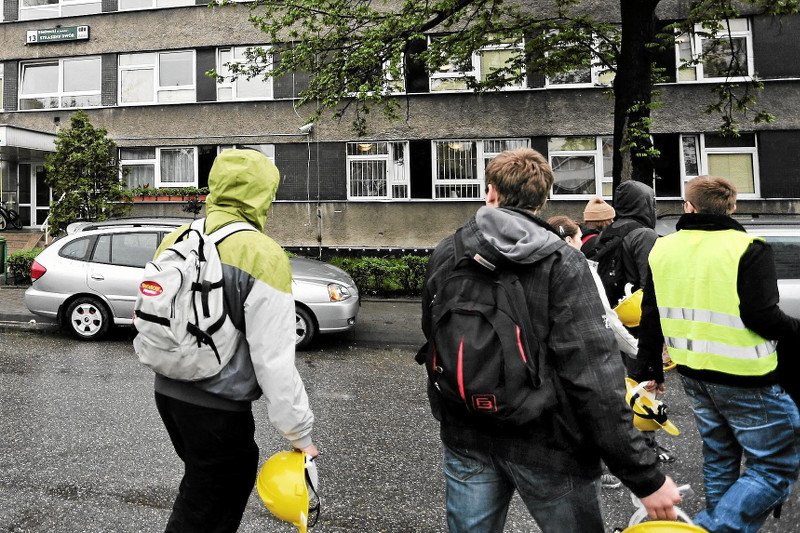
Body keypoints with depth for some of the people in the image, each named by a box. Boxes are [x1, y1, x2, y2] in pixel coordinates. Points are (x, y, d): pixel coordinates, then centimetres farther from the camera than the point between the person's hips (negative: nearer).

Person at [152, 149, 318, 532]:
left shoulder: (173, 241, 4)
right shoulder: (263, 255, -19)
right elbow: (274, 362, -21)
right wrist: (299, 432, -11)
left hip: (167, 393, 8)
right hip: (218, 408, -7)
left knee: (239, 468, 26)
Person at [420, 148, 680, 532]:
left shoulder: (445, 255, -1)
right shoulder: (562, 263, -15)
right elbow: (593, 375, -22)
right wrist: (645, 476, -16)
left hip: (467, 438, 4)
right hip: (545, 444, -3)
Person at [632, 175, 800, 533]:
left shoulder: (662, 249, 4)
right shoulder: (748, 248, -14)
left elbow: (650, 318, 8)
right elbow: (761, 316, -20)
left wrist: (649, 369, 16)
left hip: (694, 374, 6)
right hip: (744, 376, -6)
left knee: (718, 458, 23)